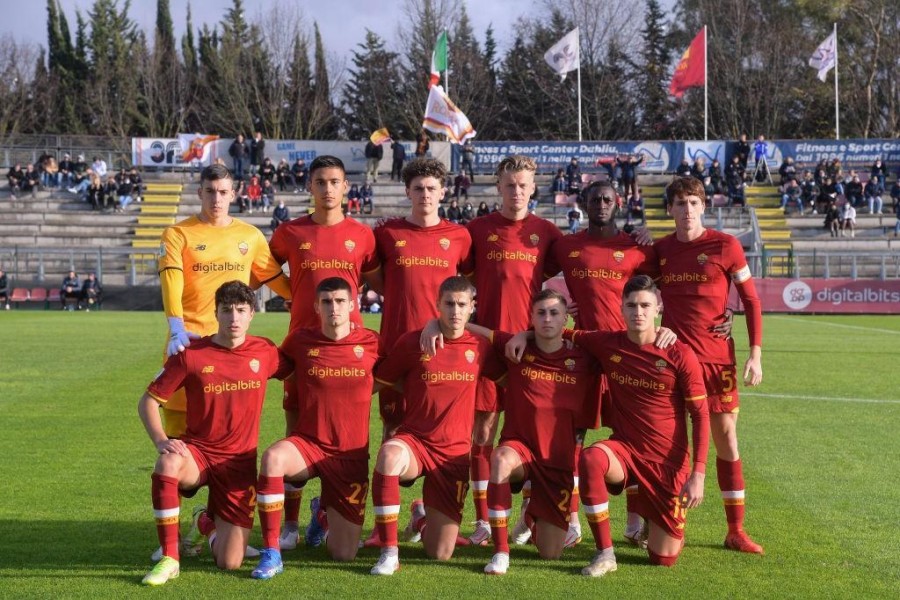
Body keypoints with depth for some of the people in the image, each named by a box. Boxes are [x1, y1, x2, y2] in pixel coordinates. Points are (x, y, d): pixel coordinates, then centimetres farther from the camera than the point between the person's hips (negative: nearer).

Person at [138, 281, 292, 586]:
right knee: (167, 464, -39)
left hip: (240, 461, 1)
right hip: (197, 450, -1)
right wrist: (161, 440, -18)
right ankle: (169, 559, -22)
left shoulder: (265, 352, -2)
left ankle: (208, 523, 33)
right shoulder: (190, 354, -7)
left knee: (230, 563, -5)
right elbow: (148, 401, -3)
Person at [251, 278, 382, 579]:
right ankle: (270, 554, -24)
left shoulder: (371, 343, -3)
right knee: (273, 457, -38)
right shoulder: (300, 340, -1)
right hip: (307, 444, 0)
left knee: (344, 554, 1)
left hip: (352, 455, 1)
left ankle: (325, 511, 38)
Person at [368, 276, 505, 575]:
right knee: (389, 455, -42)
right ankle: (389, 553, -28)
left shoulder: (480, 347, 2)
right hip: (413, 441, -2)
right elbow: (378, 382, 4)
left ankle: (421, 514, 38)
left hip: (454, 452, 2)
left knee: (440, 554, 1)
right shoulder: (412, 342, -4)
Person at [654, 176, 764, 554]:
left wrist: (756, 354, -6)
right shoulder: (660, 249, 6)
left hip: (716, 357, -2)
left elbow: (751, 301, 0)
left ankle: (736, 531, 12)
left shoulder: (725, 245, -3)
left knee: (726, 441, 3)